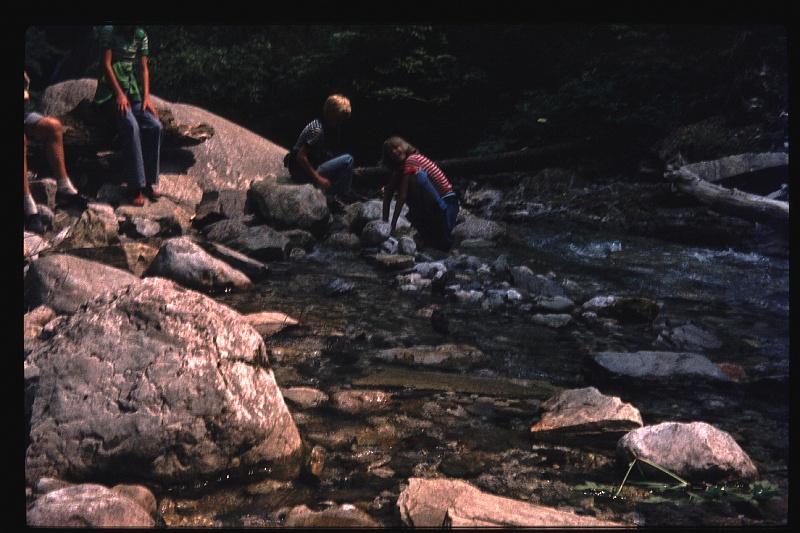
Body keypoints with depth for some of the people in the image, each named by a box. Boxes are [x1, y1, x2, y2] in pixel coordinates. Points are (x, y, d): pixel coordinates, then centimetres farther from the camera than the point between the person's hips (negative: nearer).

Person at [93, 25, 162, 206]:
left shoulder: (141, 35, 12)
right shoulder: (108, 31, -3)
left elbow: (143, 68, 9)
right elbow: (106, 64, -9)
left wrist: (146, 97, -4)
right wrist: (119, 94, -17)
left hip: (133, 91, 5)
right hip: (111, 92, -5)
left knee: (154, 125, -18)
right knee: (131, 126, -29)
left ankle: (150, 182, -11)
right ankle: (135, 187, -26)